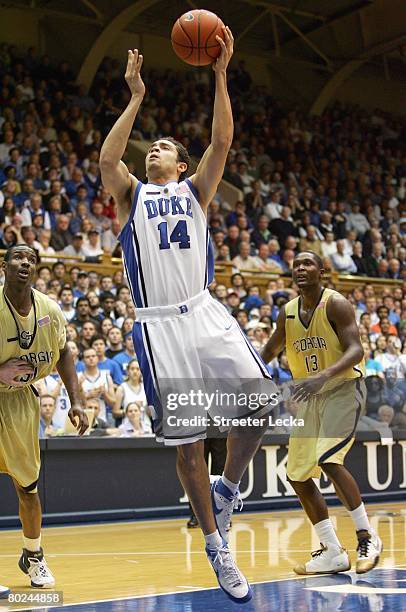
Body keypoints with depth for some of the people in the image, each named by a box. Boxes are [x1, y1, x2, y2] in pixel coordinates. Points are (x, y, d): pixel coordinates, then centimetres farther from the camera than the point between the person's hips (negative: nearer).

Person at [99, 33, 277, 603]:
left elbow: (221, 143, 1)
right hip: (158, 325, -1)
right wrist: (136, 97, -5)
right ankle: (217, 545, 13)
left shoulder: (195, 191, 16)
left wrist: (220, 75, -5)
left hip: (205, 314, 1)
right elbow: (107, 158, -7)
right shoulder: (131, 194, 14)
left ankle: (227, 489, 9)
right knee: (186, 443, 0)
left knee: (258, 405, -17)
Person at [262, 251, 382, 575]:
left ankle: (367, 536, -12)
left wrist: (323, 376, -38)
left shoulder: (336, 304, -13)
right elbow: (270, 351, 20)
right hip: (310, 396, 7)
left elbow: (355, 350, -24)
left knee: (329, 460, -27)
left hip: (343, 388, -7)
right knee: (298, 475, 3)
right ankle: (332, 552, 11)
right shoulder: (288, 313, 5)